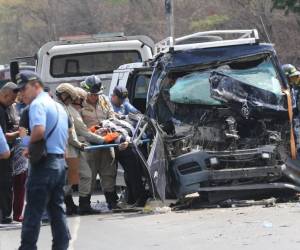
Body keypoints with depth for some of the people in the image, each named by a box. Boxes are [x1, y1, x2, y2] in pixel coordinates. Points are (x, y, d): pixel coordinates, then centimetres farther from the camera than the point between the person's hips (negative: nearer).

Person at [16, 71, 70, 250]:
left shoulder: (37, 104, -11)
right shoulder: (58, 106, 18)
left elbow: (39, 130, -27)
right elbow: (68, 133, 24)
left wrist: (29, 147, -11)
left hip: (44, 163, -9)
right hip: (60, 161, 9)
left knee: (34, 210, -6)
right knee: (57, 209, 13)